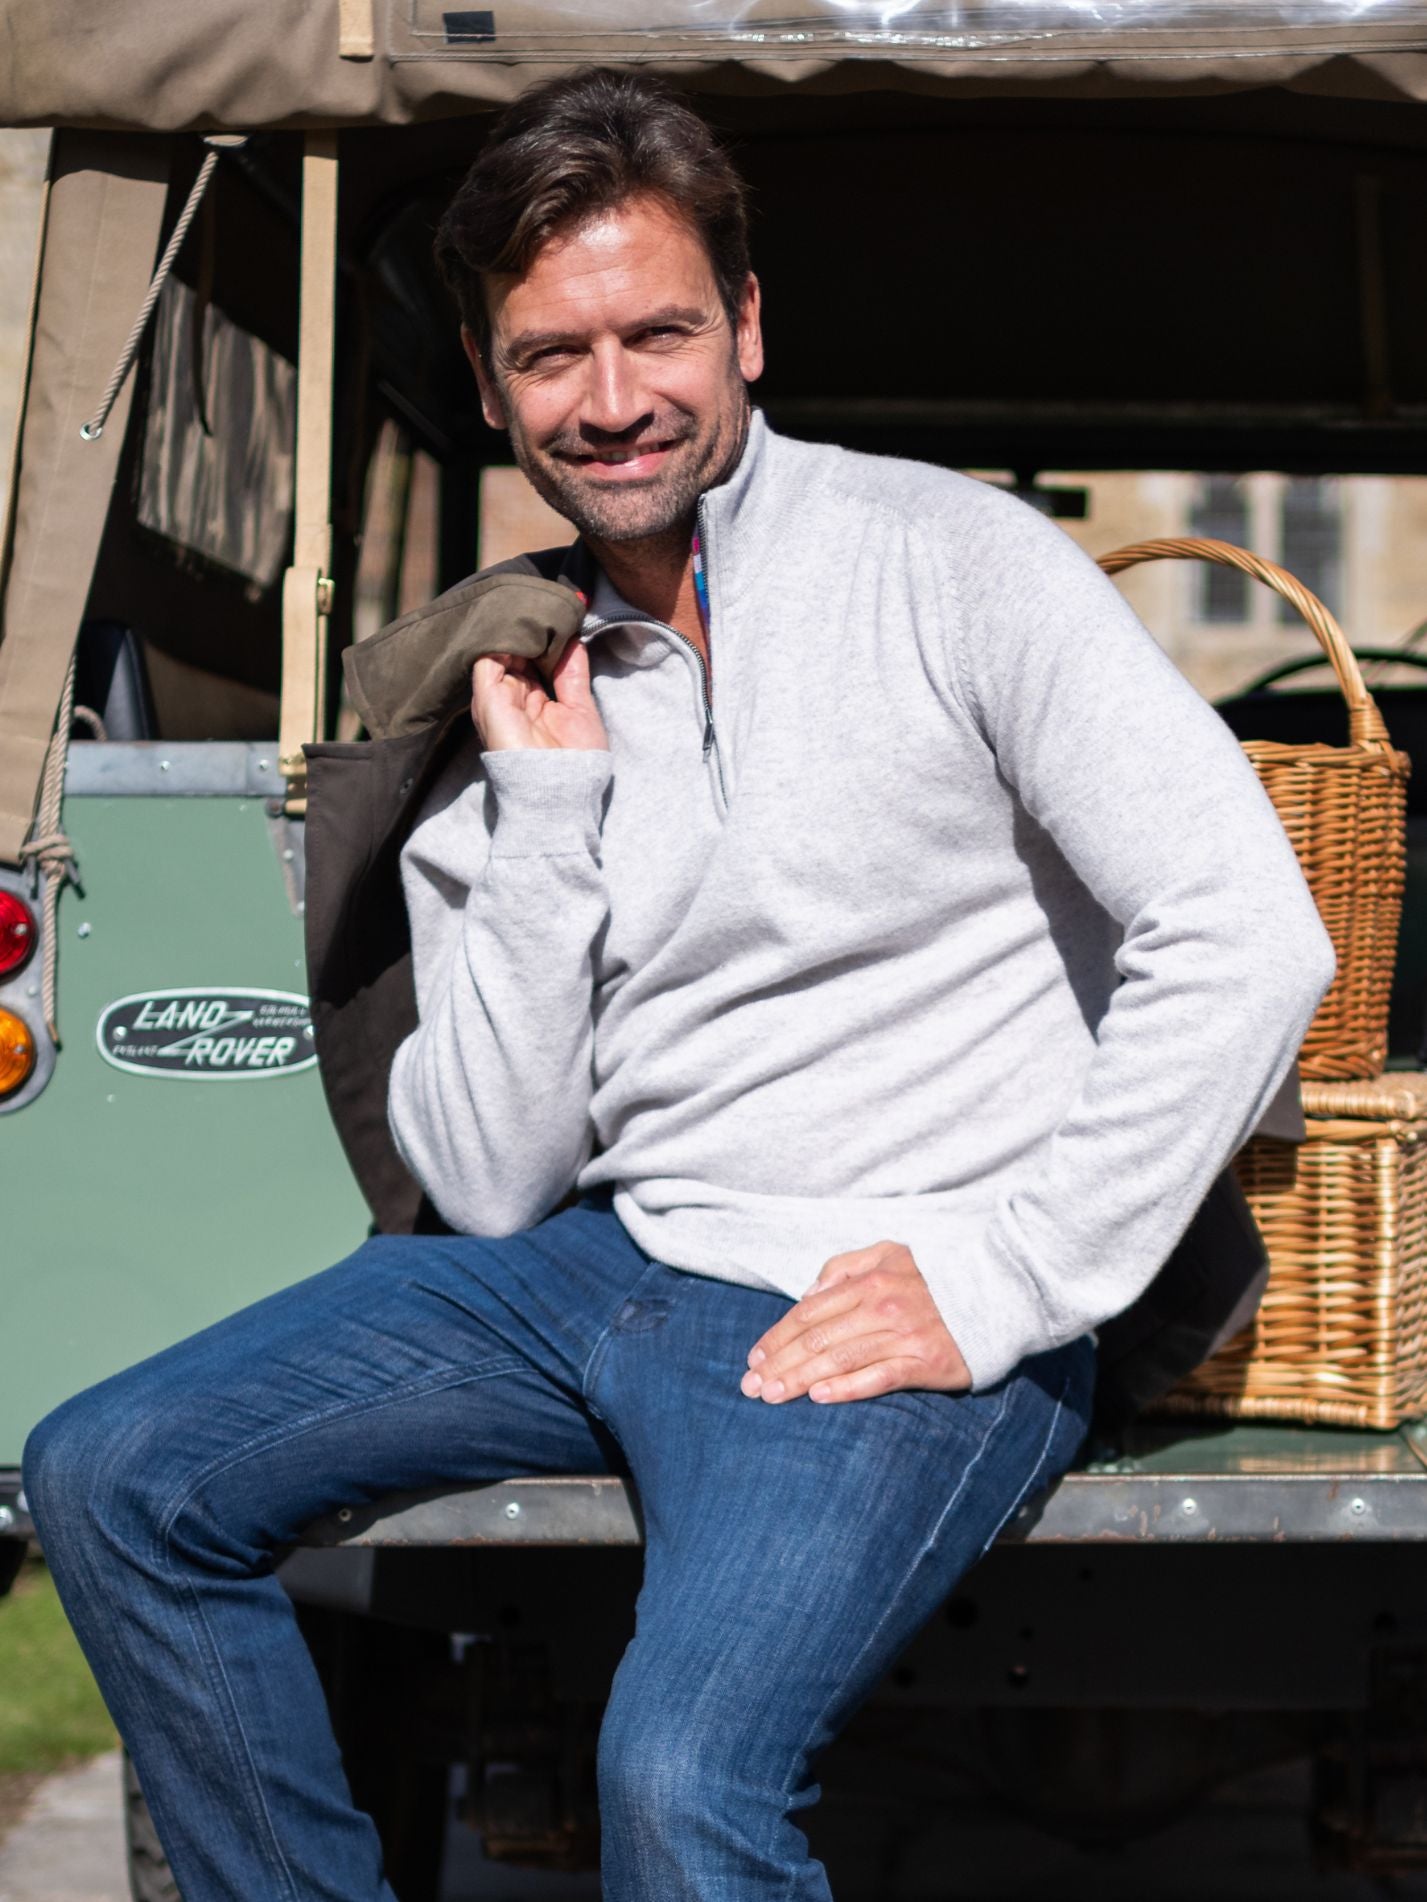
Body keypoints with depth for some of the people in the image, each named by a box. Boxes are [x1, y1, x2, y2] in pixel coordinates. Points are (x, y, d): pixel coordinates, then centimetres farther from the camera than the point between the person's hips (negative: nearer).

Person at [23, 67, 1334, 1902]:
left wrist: (1007, 1285, -16)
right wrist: (543, 807, -5)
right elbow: (490, 1185, 2)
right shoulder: (512, 688, 9)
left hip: (881, 1304, -6)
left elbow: (1247, 938, -15)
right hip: (599, 1258, 7)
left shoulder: (949, 562, -6)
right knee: (107, 1480, 0)